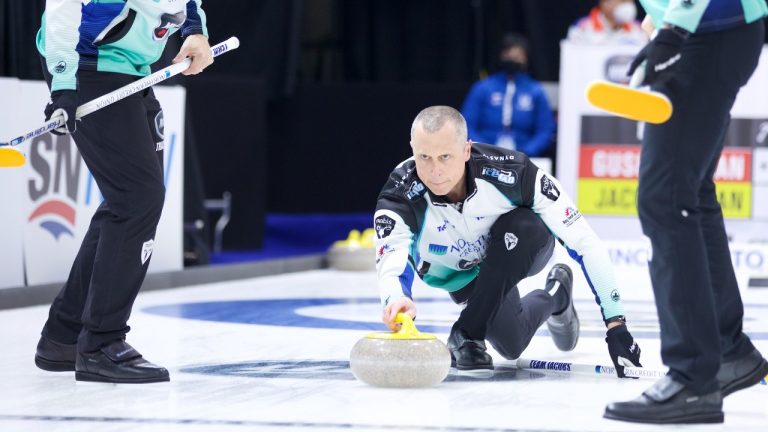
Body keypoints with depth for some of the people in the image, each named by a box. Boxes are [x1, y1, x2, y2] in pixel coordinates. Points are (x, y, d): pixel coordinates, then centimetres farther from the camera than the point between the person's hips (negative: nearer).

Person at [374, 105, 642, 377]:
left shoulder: (511, 171, -36)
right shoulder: (399, 196, -35)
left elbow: (584, 242, -30)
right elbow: (391, 265, -50)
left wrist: (614, 323, -33)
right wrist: (397, 300, -75)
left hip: (525, 248, -2)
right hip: (463, 272, 2)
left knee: (521, 226, -35)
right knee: (511, 342, -13)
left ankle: (466, 335, -20)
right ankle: (555, 296, 21)